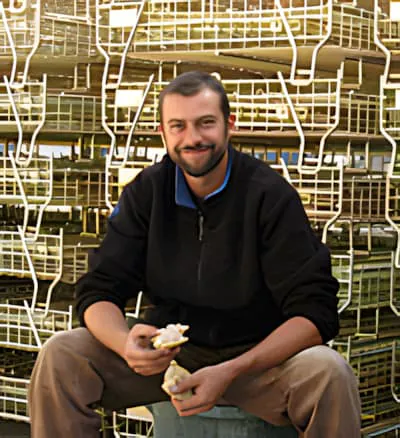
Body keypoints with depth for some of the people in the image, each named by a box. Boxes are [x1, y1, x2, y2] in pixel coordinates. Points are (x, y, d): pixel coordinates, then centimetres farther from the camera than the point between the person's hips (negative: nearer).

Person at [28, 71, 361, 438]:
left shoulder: (270, 195, -12)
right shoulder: (147, 192, -1)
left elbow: (315, 312, -16)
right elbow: (99, 291, -3)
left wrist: (230, 372, -30)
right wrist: (126, 344, -28)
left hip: (257, 356, -3)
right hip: (168, 352, 3)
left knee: (330, 373, -34)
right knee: (60, 356, -20)